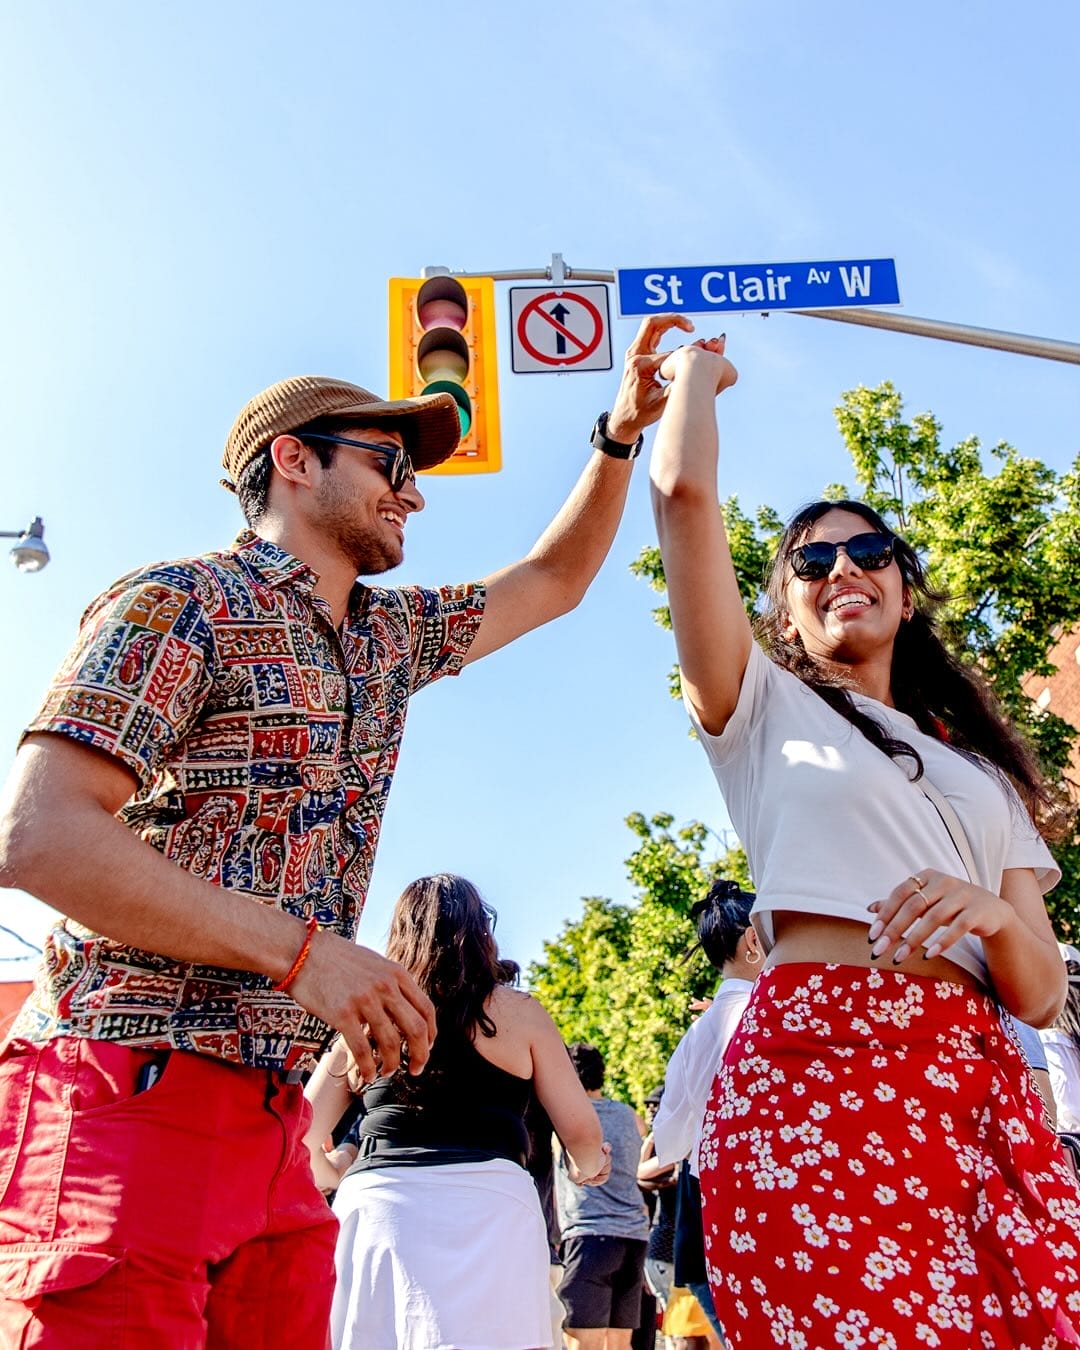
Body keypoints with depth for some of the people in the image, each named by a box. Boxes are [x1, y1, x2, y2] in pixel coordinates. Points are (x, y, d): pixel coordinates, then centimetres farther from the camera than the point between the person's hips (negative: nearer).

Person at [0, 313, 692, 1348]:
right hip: (129, 1101, -7)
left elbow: (551, 582, 32)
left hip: (270, 1124, 8)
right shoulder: (183, 604, -7)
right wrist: (302, 948, -21)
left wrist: (619, 437, 22)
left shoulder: (388, 637, 17)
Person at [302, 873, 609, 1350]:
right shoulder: (518, 1013, 8)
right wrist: (586, 1170, 30)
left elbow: (301, 1140, 14)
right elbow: (581, 1132, 8)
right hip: (484, 1208, -2)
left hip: (375, 1207, 3)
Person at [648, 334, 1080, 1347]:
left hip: (982, 1086, 5)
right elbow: (684, 489, 0)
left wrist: (990, 912, -8)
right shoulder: (763, 708, 13)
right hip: (815, 1068, -4)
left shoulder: (982, 767, 24)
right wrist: (699, 372, 20)